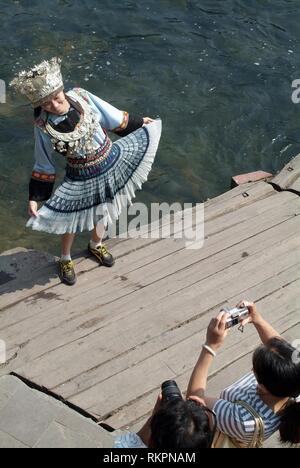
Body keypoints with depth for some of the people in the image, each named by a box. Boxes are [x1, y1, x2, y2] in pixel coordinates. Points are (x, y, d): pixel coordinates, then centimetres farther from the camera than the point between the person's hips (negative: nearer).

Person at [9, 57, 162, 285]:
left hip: (113, 162, 3)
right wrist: (34, 198, -8)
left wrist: (139, 121, 12)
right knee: (71, 220, 15)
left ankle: (96, 245, 55)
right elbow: (44, 166, -7)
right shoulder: (43, 126, -19)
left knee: (105, 212, 24)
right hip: (81, 179, -3)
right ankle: (65, 259, 44)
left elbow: (115, 118, 0)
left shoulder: (81, 96, -16)